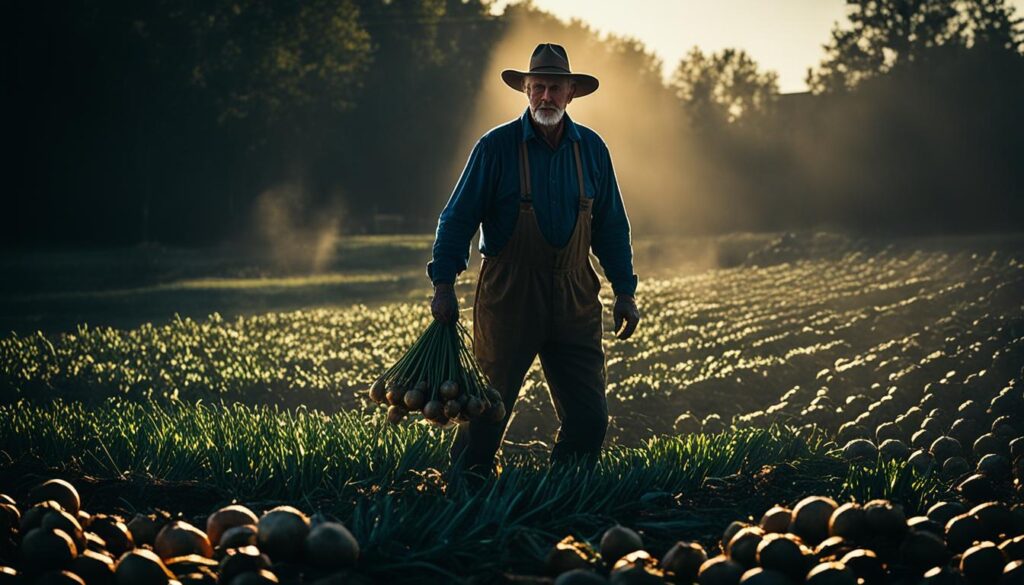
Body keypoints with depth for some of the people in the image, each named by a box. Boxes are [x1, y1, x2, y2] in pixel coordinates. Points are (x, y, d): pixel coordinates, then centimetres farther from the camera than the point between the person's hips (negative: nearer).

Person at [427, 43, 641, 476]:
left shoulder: (591, 149, 7)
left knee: (589, 416, 2)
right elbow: (458, 219, -4)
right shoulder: (496, 147, -4)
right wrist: (443, 286, -12)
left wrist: (624, 292, 11)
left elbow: (611, 226, 14)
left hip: (574, 300, 4)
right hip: (508, 296, -4)